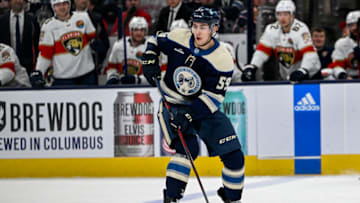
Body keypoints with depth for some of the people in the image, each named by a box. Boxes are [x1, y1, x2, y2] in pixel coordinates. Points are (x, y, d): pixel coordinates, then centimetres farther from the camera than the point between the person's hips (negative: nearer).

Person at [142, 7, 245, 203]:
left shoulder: (223, 60, -18)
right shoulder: (178, 38, -11)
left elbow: (213, 97, -22)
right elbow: (155, 41, 11)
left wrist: (189, 115, -32)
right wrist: (150, 60, -7)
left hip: (204, 108, 1)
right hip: (172, 104, -1)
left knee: (233, 155, -5)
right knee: (188, 148, -23)